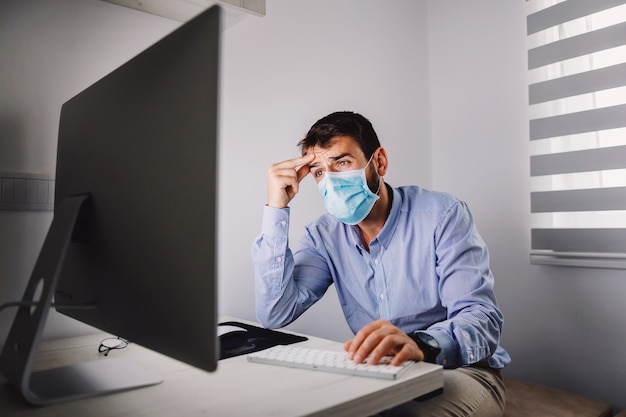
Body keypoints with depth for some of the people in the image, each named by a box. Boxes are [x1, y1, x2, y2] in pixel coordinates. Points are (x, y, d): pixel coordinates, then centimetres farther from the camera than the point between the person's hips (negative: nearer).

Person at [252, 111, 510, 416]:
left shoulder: (442, 215, -15)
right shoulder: (324, 235, -2)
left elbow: (482, 319, -23)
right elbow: (275, 314, -13)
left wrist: (420, 344, -47)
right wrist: (276, 208, -17)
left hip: (458, 371, -3)